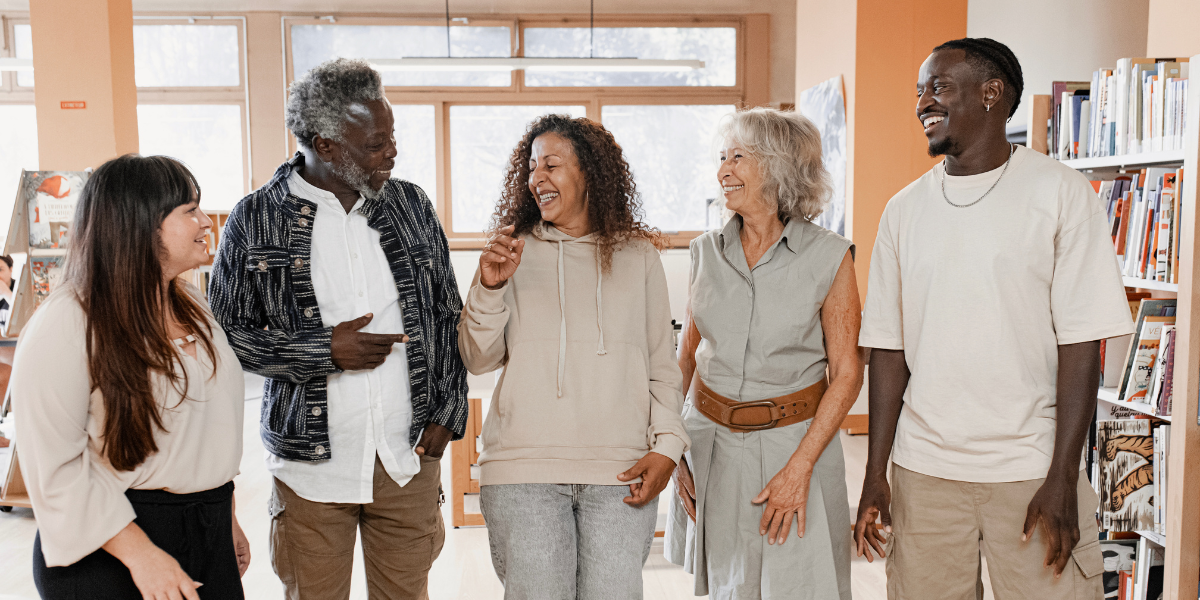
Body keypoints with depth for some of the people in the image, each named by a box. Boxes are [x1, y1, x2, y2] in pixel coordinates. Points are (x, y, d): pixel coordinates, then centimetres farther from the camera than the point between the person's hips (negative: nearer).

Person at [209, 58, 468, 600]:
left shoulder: (412, 206, 4)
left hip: (409, 459, 3)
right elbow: (225, 331, -4)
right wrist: (324, 350, -15)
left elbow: (447, 315, 9)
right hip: (312, 465, -2)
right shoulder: (255, 220, -5)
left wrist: (447, 413, 2)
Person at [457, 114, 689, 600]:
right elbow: (478, 360, 6)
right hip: (523, 468, 0)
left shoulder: (639, 257, 9)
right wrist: (489, 287, -8)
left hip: (620, 471, 1)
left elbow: (662, 367, 10)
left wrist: (667, 446, -1)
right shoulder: (513, 252, 8)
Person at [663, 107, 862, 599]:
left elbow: (846, 373, -8)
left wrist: (800, 467, -14)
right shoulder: (707, 252, 2)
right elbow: (687, 355, 8)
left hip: (793, 440, -3)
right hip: (709, 440, 3)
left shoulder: (829, 257, -9)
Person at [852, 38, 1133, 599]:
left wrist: (1062, 480, -11)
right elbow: (888, 348, 6)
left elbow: (1080, 346, -6)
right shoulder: (904, 209, 6)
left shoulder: (1062, 193, -3)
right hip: (923, 473, 3)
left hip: (1031, 469, -2)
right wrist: (875, 473, 3)